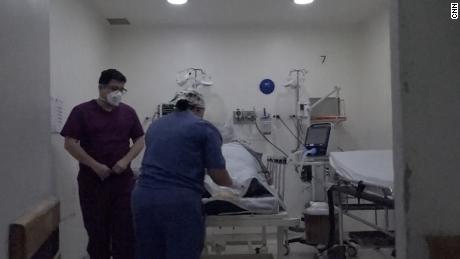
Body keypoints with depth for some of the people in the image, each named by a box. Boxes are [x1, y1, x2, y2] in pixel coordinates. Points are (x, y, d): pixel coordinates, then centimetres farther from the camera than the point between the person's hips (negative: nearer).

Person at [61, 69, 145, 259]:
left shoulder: (128, 112, 7)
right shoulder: (82, 111, -2)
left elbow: (140, 140, 9)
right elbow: (70, 143, -7)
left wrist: (126, 160, -9)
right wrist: (95, 165, -14)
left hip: (123, 180, 2)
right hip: (92, 181, -2)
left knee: (125, 230, 3)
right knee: (97, 231, 9)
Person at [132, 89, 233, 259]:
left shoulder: (155, 125, 21)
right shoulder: (205, 128, 4)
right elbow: (218, 175, 0)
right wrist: (230, 184, 20)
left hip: (143, 197, 6)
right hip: (181, 202, -5)